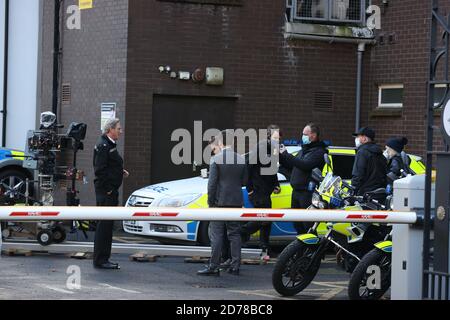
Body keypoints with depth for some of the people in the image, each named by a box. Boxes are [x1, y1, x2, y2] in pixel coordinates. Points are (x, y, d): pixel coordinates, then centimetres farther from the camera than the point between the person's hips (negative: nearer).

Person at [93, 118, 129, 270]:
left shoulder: (110, 145, 18)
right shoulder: (103, 145, -14)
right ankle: (100, 260, -4)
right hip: (106, 191, -11)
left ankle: (103, 259, 18)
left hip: (111, 191, 11)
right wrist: (107, 188, -19)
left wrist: (120, 172, 9)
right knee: (104, 225, -7)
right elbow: (100, 170, -20)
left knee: (107, 225, 13)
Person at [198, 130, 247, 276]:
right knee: (235, 234, 9)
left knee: (216, 234, -2)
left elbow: (212, 182, -12)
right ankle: (235, 266, 8)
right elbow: (244, 181, 10)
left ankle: (214, 267, -5)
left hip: (220, 201, -5)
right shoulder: (241, 160, 4)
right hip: (236, 201, 5)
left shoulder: (216, 159, -10)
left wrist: (210, 201, -5)